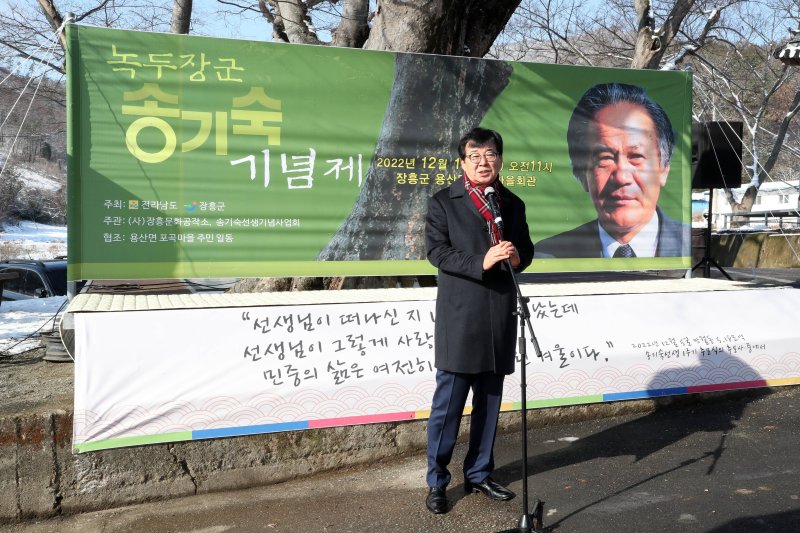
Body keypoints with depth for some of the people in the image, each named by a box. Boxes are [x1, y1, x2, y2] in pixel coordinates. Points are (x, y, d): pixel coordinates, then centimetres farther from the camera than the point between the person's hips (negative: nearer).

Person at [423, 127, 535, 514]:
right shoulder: (443, 202, 1)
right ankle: (437, 482, 15)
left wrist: (517, 257, -7)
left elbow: (526, 249, 18)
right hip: (459, 317, -4)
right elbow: (436, 251, -8)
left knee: (489, 402, 13)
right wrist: (481, 262, -21)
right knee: (448, 403, 0)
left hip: (500, 317, 5)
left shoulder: (513, 204, 14)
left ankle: (478, 474, 28)